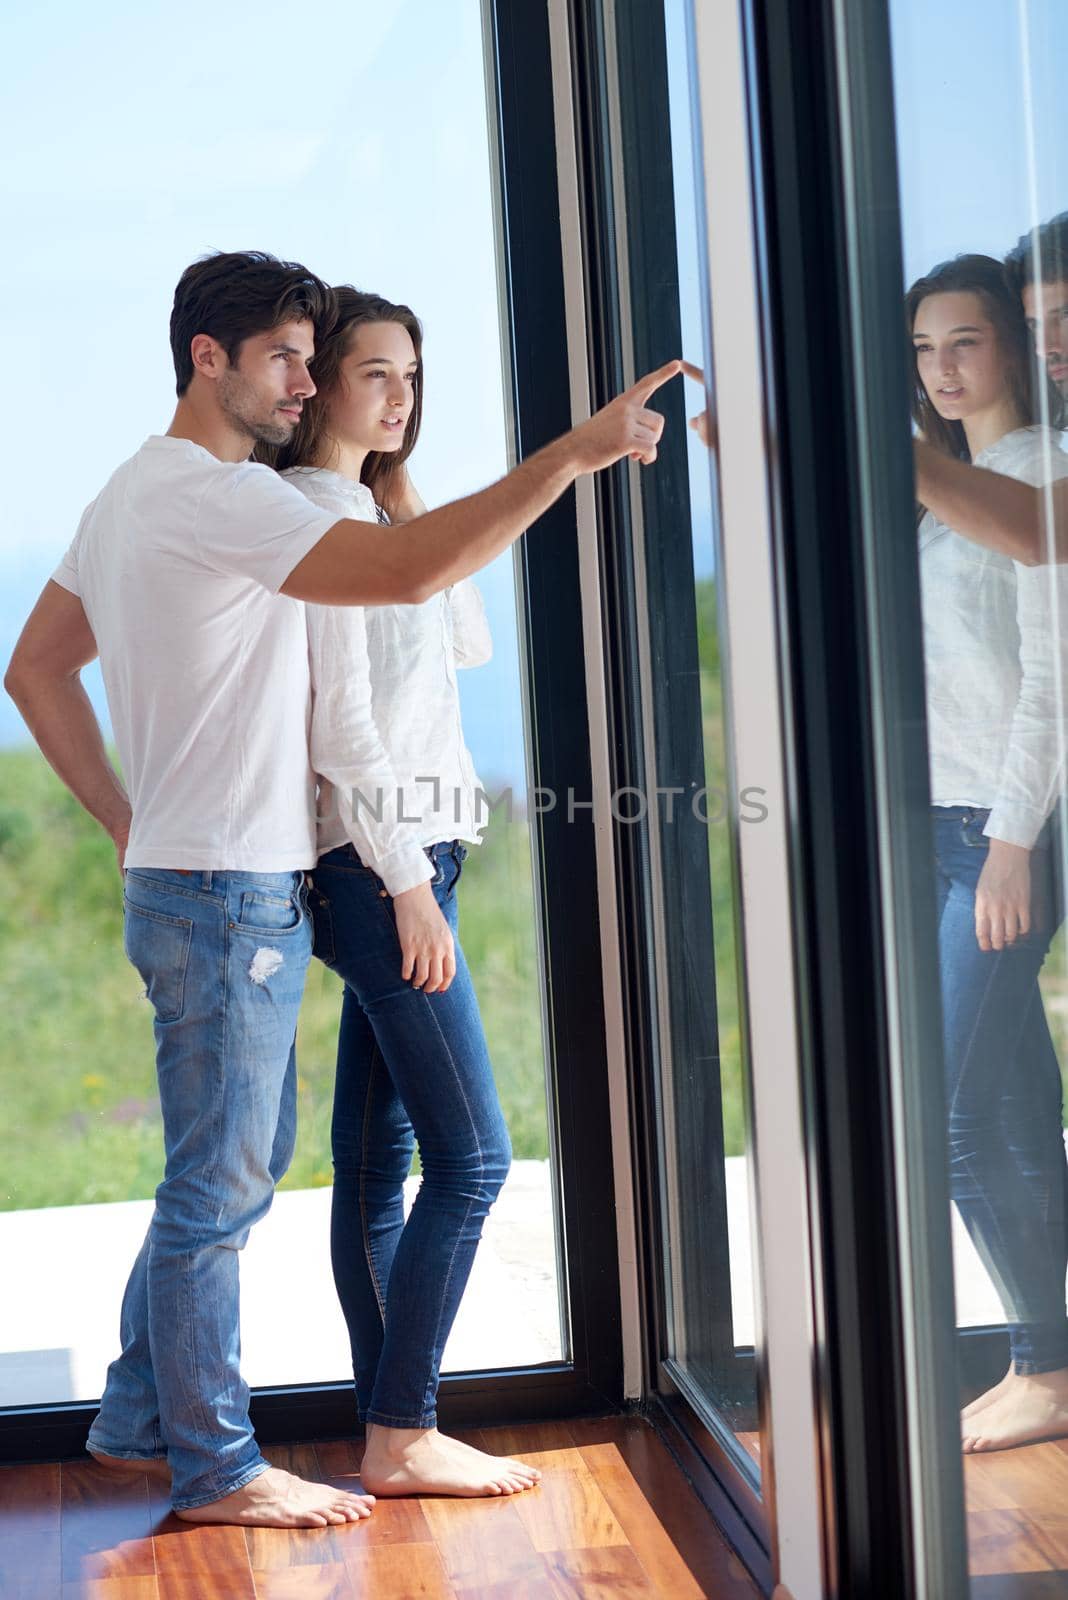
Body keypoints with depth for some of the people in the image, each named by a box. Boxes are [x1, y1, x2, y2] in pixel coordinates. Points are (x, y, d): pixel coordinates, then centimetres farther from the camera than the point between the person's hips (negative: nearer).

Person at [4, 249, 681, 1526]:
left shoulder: (133, 495, 15)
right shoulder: (214, 497, -18)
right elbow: (413, 569, -30)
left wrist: (128, 822, 16)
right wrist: (574, 453, -27)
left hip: (188, 882, 10)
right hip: (227, 896, -10)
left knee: (228, 1174, 19)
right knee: (219, 1189, 0)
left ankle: (140, 1416, 28)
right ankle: (215, 1469, 11)